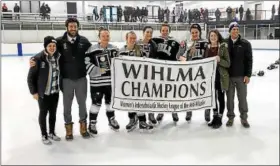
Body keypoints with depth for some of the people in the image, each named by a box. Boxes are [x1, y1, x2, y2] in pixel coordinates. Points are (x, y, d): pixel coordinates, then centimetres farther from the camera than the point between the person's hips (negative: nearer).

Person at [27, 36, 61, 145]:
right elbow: (31, 77, -11)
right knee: (43, 113, 12)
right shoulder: (38, 59, -17)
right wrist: (33, 91, -10)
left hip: (55, 92, 5)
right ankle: (44, 135, 28)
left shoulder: (58, 57, -3)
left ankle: (52, 133, 36)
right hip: (43, 92, -4)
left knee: (53, 113, 17)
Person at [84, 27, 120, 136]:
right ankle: (92, 123, 17)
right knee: (96, 103, 2)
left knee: (110, 101, 18)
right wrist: (97, 71, -20)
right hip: (97, 81, -4)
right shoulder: (92, 49, -9)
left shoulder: (114, 49, 5)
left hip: (111, 80, 4)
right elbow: (86, 63, -14)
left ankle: (111, 120, 37)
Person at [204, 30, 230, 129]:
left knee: (220, 97, 5)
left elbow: (228, 63, -8)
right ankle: (215, 117, 28)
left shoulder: (223, 47, -7)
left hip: (221, 76, -5)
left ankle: (219, 119, 16)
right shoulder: (207, 48, 7)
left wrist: (219, 60, -24)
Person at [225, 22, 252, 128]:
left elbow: (249, 60, -2)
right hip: (228, 76, 1)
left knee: (242, 98, 8)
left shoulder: (245, 43, -2)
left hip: (241, 76, -1)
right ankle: (230, 117, 23)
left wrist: (248, 75, -8)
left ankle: (244, 118, 21)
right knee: (230, 98, 9)